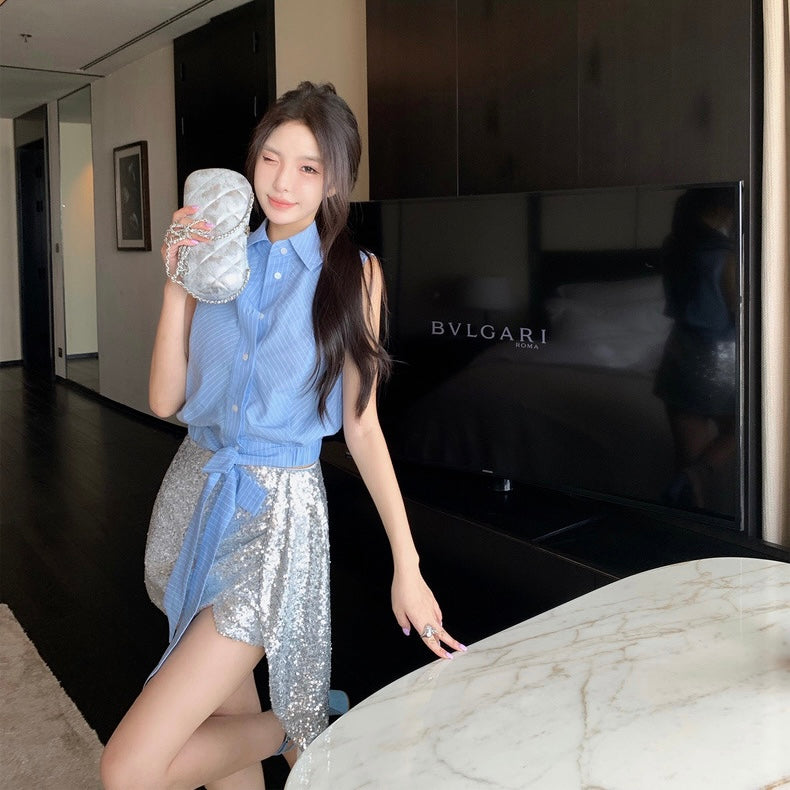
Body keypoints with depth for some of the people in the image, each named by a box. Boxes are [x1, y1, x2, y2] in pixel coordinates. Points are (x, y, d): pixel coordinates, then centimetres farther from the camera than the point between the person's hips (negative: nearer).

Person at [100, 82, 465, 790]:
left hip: (277, 509, -4)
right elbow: (166, 400, 1)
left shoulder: (353, 274, -2)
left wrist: (407, 564, -4)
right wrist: (178, 283, -9)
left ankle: (286, 730, 12)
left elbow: (361, 424, -2)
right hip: (194, 491, 5)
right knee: (228, 718, 14)